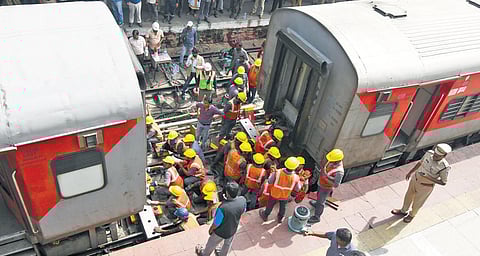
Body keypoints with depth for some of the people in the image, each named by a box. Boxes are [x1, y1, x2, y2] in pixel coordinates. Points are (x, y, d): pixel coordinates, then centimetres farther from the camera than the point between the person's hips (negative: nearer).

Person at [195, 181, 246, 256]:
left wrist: (211, 229, -5)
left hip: (220, 232, -4)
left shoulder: (223, 208, -44)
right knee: (227, 244, 34)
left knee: (212, 244, 28)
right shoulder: (243, 200, -30)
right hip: (233, 230, 4)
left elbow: (216, 224, -26)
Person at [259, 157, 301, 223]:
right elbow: (297, 189, -14)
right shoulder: (295, 177, -33)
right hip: (285, 196, 0)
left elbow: (270, 182, -19)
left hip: (275, 193, 0)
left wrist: (273, 173, -4)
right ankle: (280, 218, 57)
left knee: (270, 205, 28)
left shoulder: (278, 173, -36)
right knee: (283, 207, 31)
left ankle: (265, 216, 54)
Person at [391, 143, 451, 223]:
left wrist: (428, 178, -30)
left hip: (425, 186, -4)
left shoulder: (445, 167, -31)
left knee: (417, 202, 20)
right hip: (415, 179, 5)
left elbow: (443, 182, -19)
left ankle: (412, 214, 51)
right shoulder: (429, 153, -18)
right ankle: (403, 211, 51)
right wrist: (410, 172, 11)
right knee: (408, 196, 25)